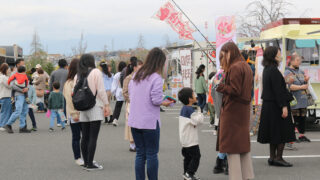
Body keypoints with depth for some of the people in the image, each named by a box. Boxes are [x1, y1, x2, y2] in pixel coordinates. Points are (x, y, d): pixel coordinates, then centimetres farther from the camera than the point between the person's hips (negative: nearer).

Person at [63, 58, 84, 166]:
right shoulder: (69, 83, -7)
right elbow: (69, 100, -12)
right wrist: (74, 114, -17)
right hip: (75, 115, -6)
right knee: (76, 137, 3)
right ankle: (77, 158, 12)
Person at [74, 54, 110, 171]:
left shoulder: (78, 75, 11)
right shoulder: (96, 72, -3)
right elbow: (101, 90, -9)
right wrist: (106, 105, -5)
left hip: (83, 109, 6)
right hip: (95, 108, -6)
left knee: (85, 137, 11)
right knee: (93, 137, -5)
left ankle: (86, 162, 18)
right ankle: (90, 164, -7)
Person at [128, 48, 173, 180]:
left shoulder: (136, 75, 9)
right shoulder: (156, 77, -13)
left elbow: (130, 95, 14)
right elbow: (156, 100, -17)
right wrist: (165, 103, 2)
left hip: (134, 121, 6)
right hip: (150, 122, -6)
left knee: (140, 154, 12)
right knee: (152, 154, 4)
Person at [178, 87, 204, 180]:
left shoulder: (183, 109, 11)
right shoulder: (190, 110, -20)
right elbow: (199, 121, -23)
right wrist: (199, 111, -10)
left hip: (184, 140, 10)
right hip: (191, 140, -10)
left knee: (187, 157, 16)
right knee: (196, 156, -4)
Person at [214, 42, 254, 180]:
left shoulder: (234, 68, -17)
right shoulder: (246, 67, 13)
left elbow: (234, 91, -20)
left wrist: (220, 85, -9)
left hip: (232, 110, -9)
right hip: (244, 110, 9)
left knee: (232, 147, -3)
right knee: (243, 143, 16)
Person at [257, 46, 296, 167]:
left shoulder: (266, 70, 11)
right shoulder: (274, 70, -17)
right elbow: (278, 90, -21)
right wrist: (283, 106, -20)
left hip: (268, 105, 9)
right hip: (276, 105, -9)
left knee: (273, 132, 13)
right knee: (282, 132, -2)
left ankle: (272, 157, 18)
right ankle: (278, 158, 0)